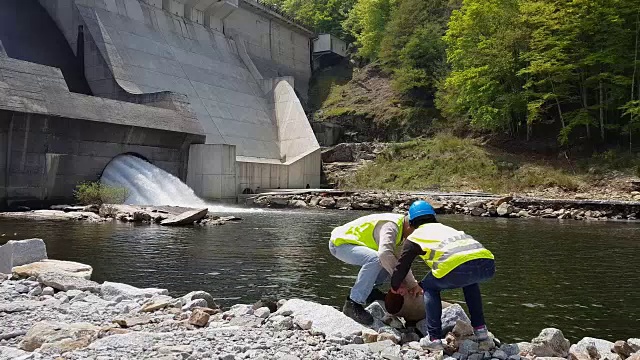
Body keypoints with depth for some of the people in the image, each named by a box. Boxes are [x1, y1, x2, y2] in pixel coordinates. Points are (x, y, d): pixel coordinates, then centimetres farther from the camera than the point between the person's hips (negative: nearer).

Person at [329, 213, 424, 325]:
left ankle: (369, 290, 8)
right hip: (339, 243, -10)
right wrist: (399, 280, -35)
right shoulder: (390, 226, -27)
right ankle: (353, 304, -26)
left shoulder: (400, 231, 6)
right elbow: (384, 253, -42)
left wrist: (413, 284, -6)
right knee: (375, 259, -34)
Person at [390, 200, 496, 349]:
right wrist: (420, 285, 62)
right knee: (469, 281, 39)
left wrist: (395, 287, 49)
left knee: (430, 287, 23)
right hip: (487, 265, 5)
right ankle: (480, 330, 32)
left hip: (459, 268, -5)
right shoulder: (446, 228, 40)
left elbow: (402, 266, 27)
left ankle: (434, 338, 13)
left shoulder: (414, 237, 24)